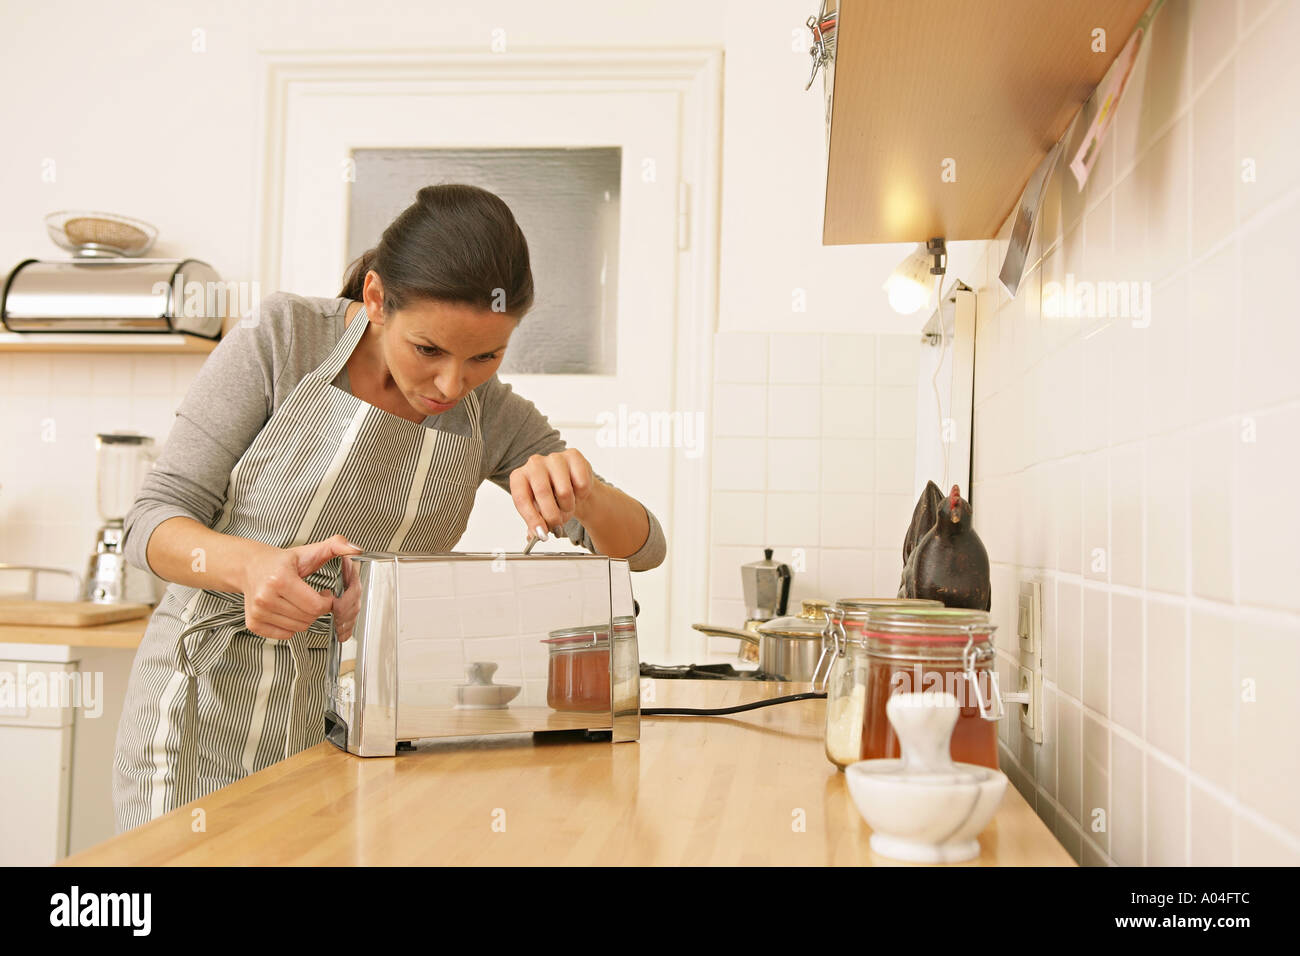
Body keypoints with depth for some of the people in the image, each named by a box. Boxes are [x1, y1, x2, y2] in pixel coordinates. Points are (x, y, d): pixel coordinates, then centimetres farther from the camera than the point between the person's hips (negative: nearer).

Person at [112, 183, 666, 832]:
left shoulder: (490, 418, -2)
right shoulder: (282, 338, -11)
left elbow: (643, 549, -2)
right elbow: (153, 521, -10)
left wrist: (581, 489, -24)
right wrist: (249, 562, -32)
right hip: (206, 713, -2)